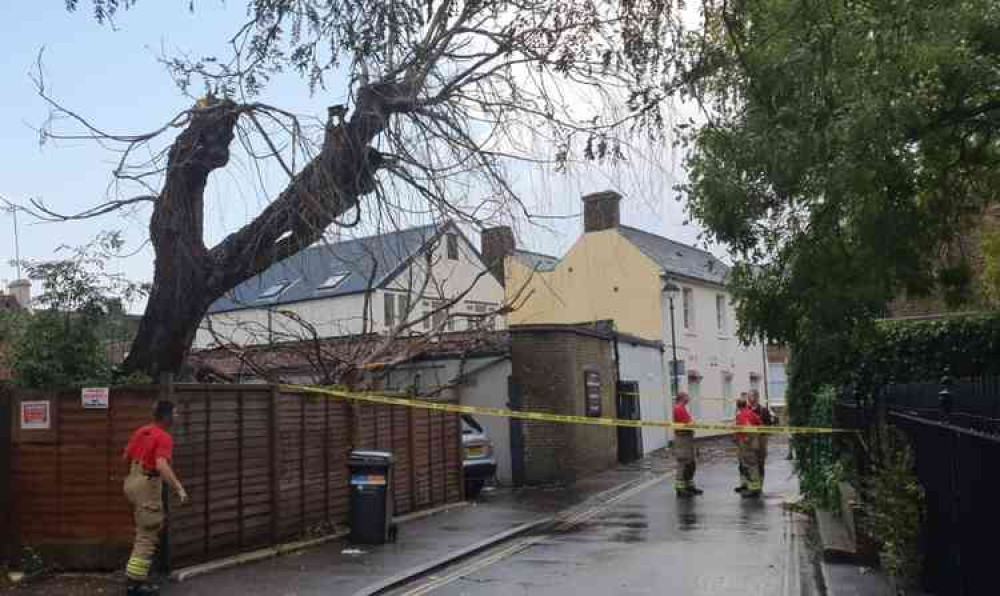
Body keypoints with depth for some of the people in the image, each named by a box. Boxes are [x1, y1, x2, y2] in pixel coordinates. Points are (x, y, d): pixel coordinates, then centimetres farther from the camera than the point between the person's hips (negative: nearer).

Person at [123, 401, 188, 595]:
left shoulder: (141, 431, 8)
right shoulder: (164, 437, -17)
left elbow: (126, 456, 18)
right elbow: (161, 465, -32)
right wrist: (179, 488, -33)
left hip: (132, 481, 9)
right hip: (147, 484, -9)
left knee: (153, 525, 26)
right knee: (147, 535, -1)